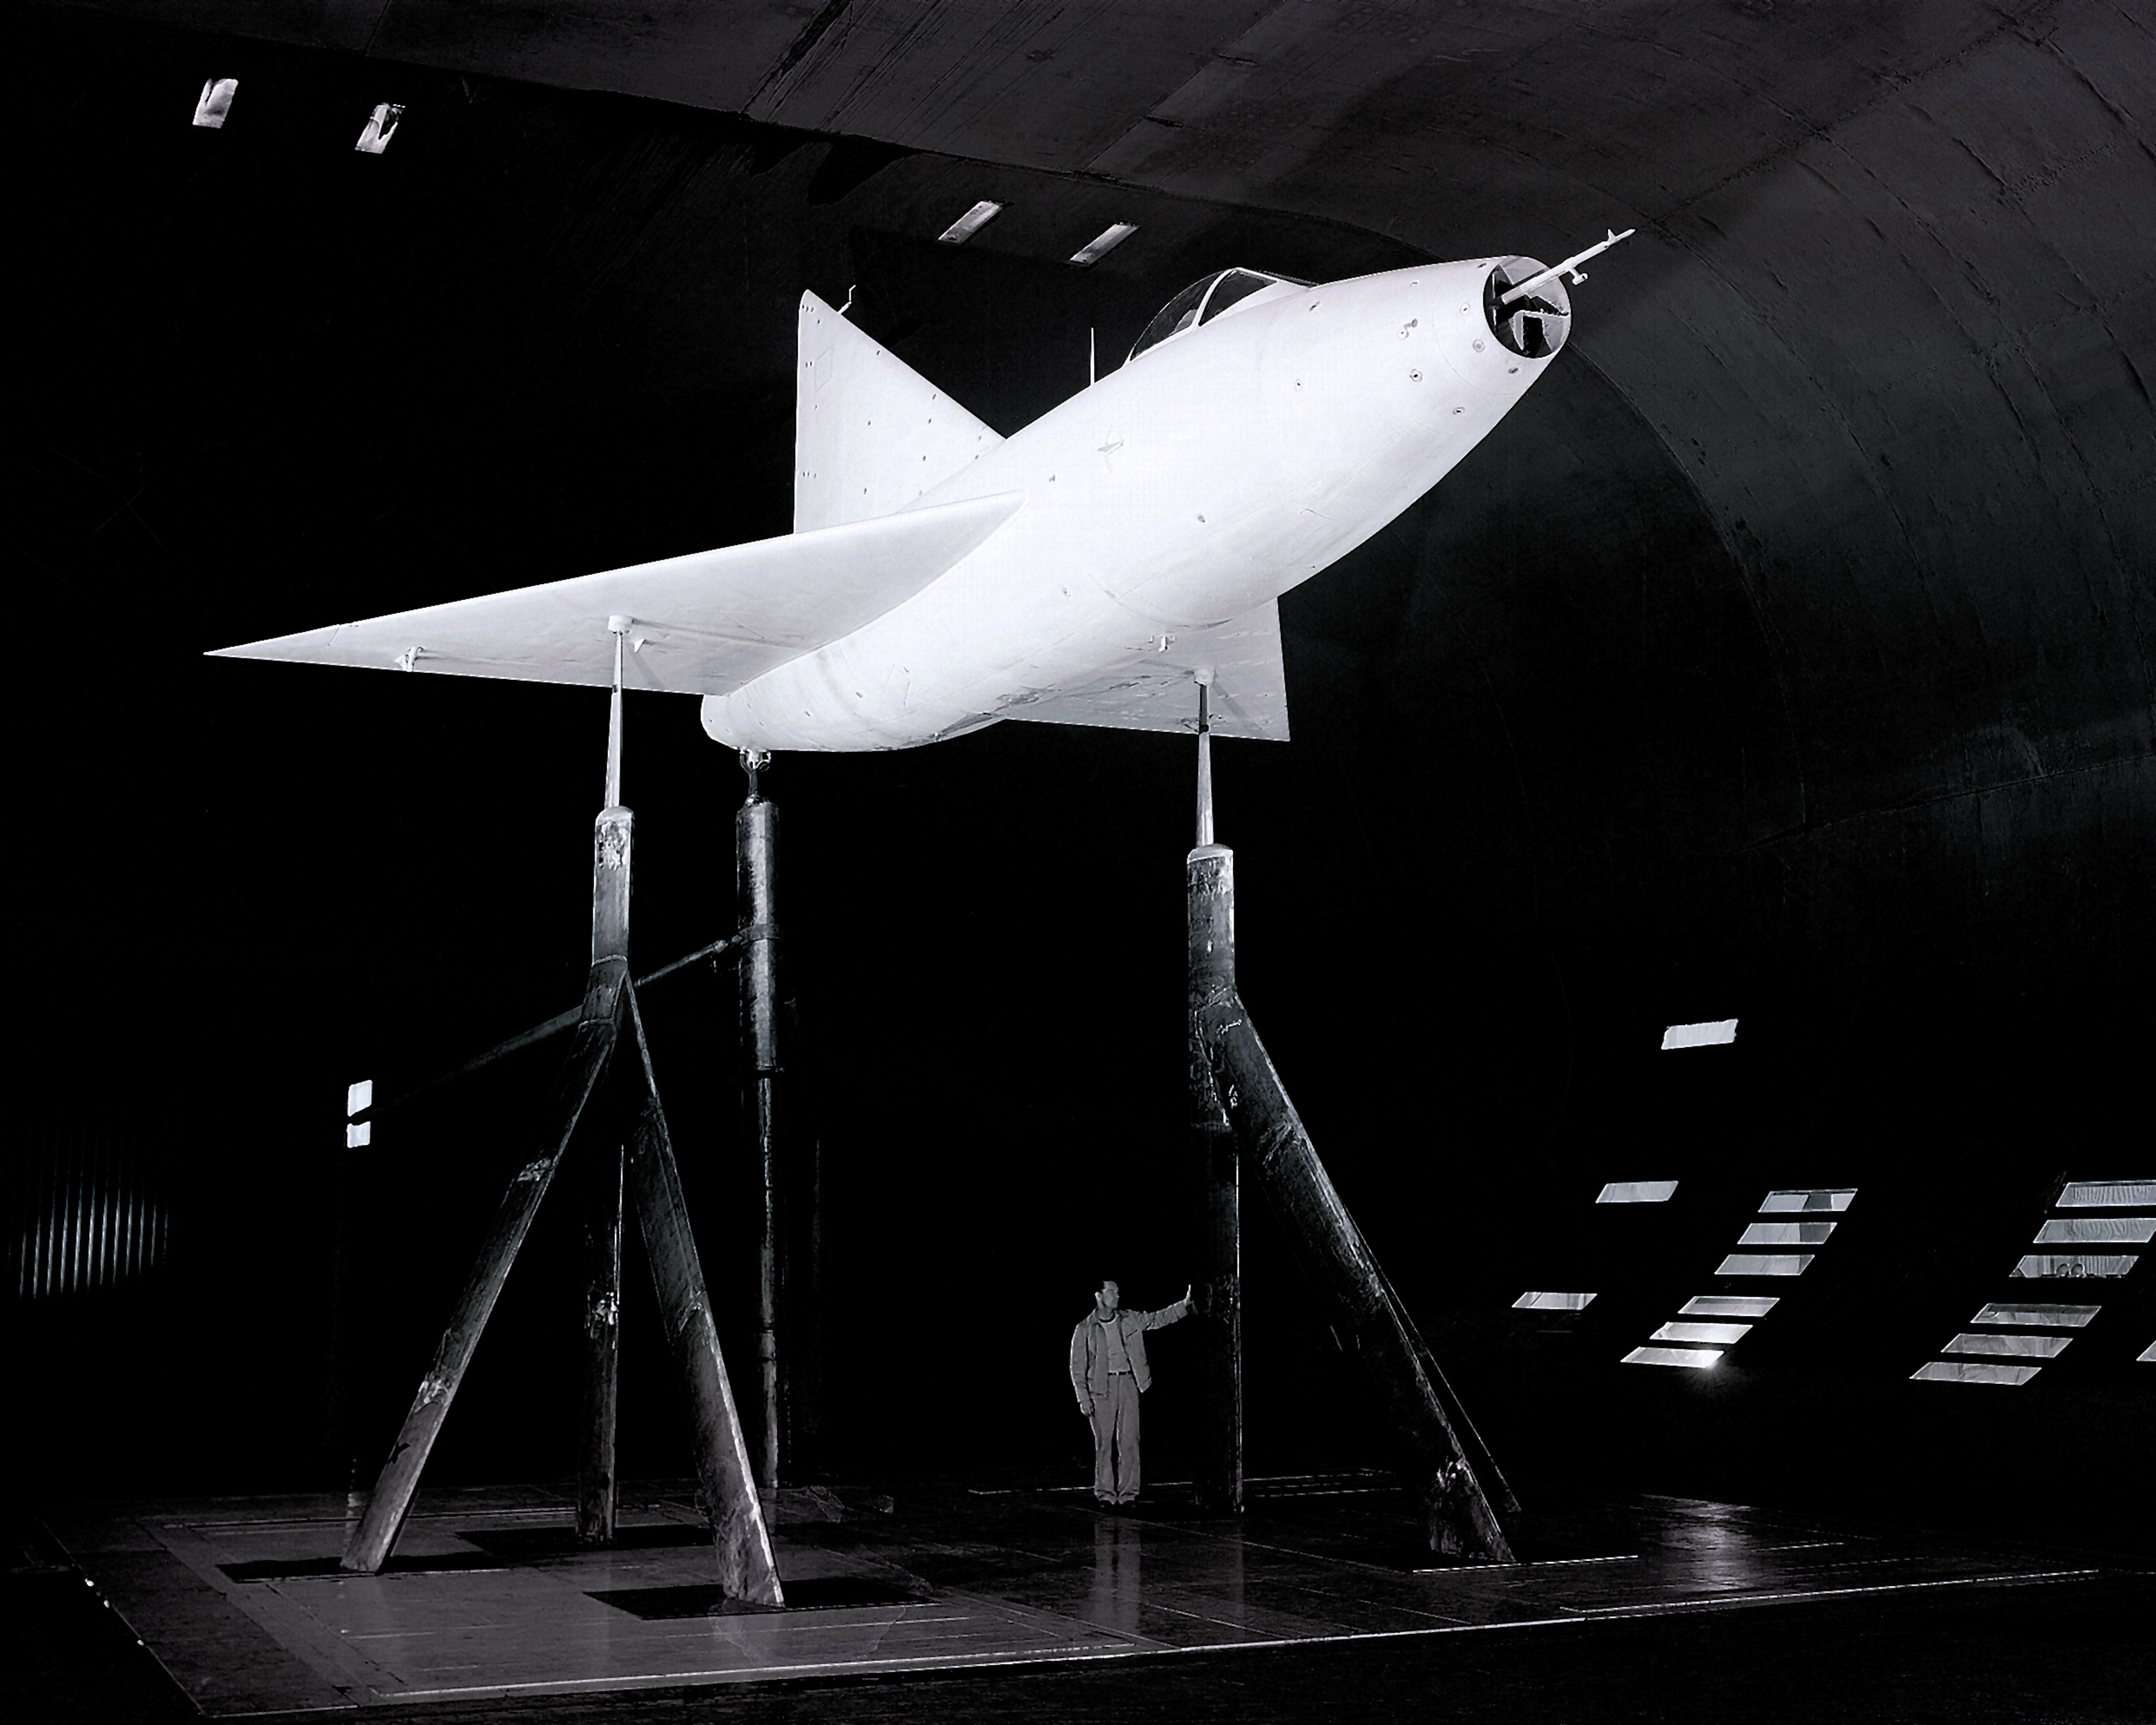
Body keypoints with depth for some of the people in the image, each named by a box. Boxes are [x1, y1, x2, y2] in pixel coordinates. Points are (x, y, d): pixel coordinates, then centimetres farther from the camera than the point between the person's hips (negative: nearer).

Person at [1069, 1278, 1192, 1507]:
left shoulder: (1130, 1320, 9)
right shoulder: (1085, 1329, 0)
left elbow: (1158, 1318, 11)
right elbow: (1077, 1366, 1)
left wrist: (1185, 1305, -1)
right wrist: (1083, 1398, -5)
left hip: (1128, 1383, 3)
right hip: (1102, 1386, -3)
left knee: (1129, 1440, 0)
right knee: (1104, 1441, -1)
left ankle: (1128, 1492, 6)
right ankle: (1105, 1492, 8)